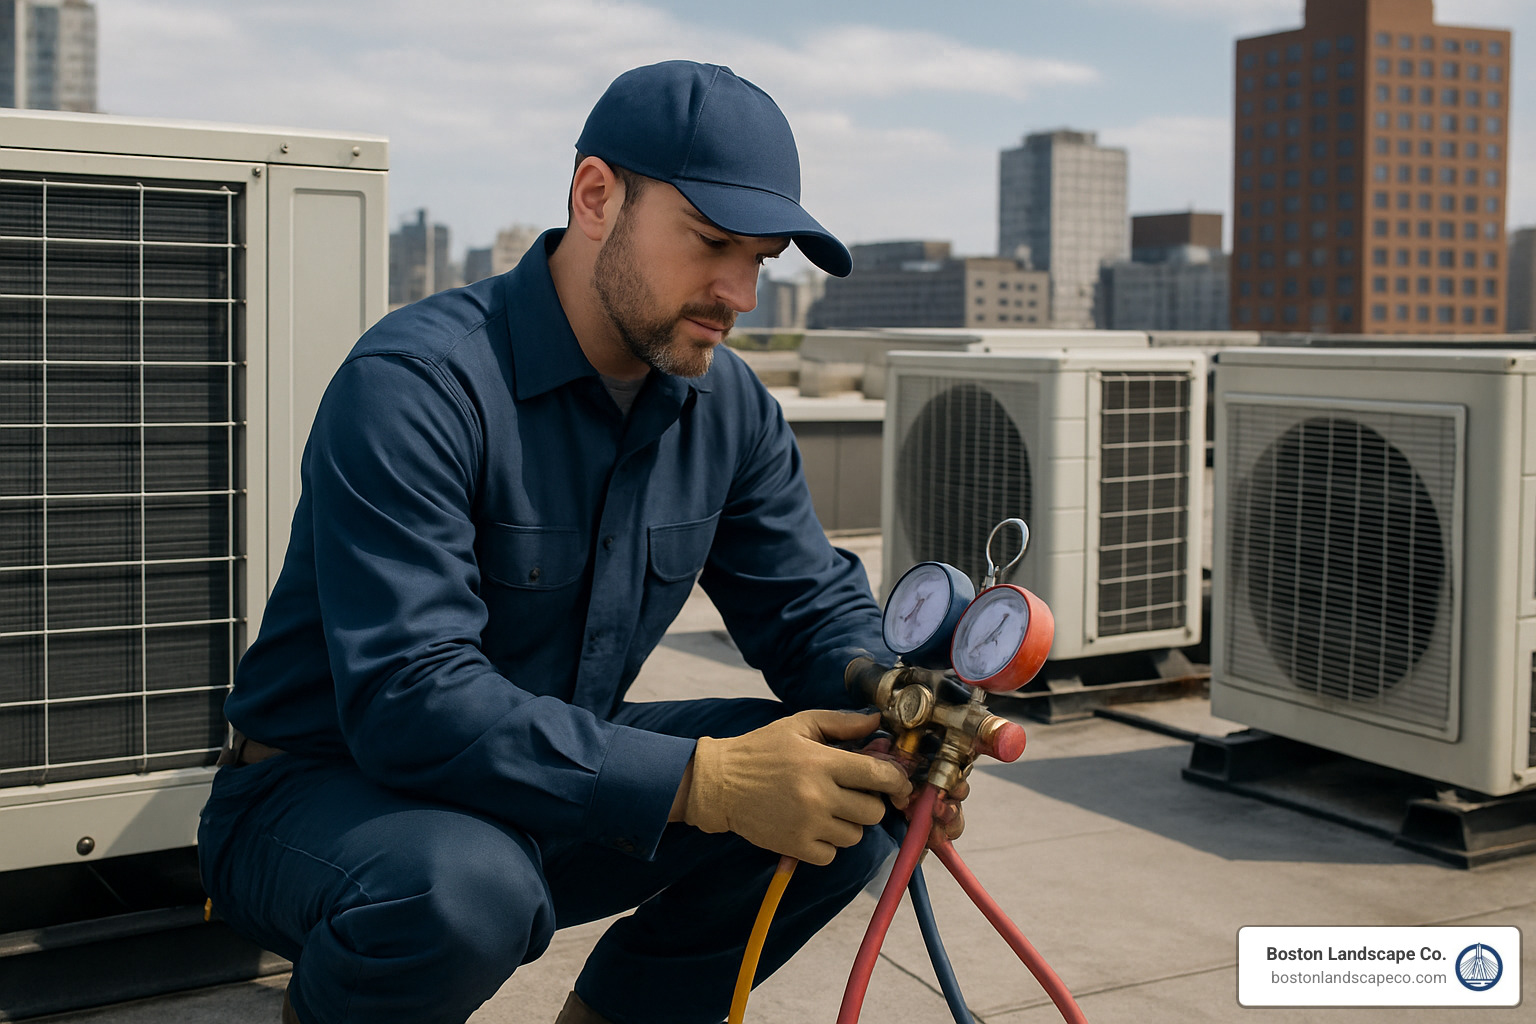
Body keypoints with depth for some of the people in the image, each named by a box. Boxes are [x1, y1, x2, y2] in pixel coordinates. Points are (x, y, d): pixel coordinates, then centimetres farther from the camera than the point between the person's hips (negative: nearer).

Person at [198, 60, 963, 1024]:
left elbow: (812, 603, 5)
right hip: (331, 792, -6)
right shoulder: (416, 385, -25)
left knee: (848, 788, -9)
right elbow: (410, 701, -33)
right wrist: (702, 781, -38)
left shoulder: (731, 408, -1)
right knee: (464, 890, -39)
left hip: (555, 781, 7)